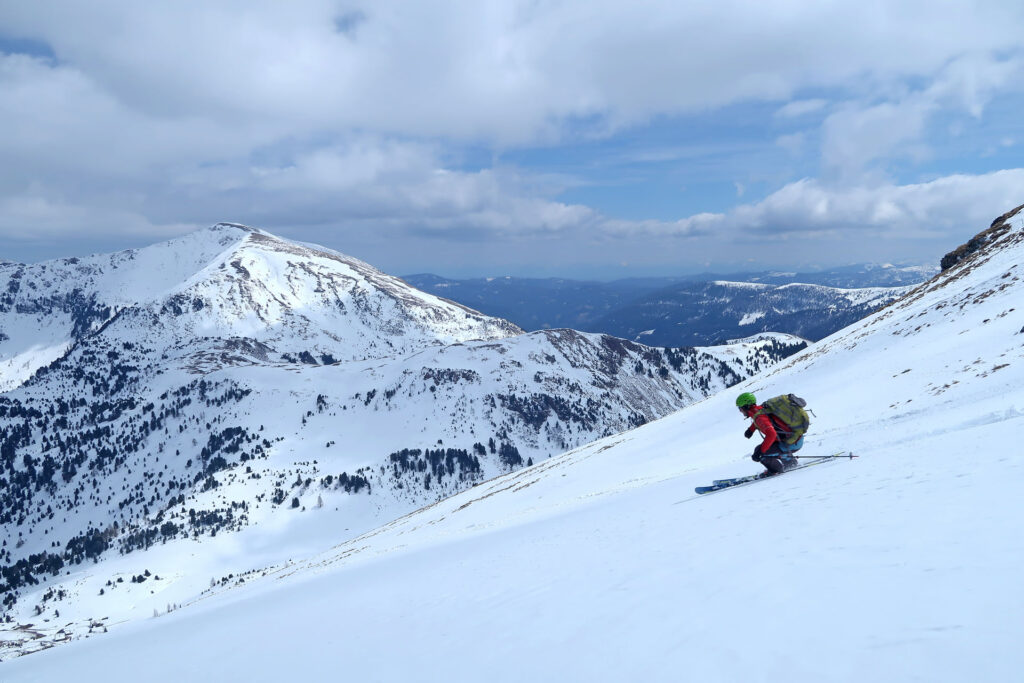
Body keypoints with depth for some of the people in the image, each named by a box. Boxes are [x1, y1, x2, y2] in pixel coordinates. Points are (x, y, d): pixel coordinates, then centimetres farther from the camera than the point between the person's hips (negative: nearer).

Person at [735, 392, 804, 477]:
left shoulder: (759, 417, -23)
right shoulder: (760, 408, 4)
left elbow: (771, 434, -36)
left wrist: (760, 451, -32)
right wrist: (751, 429, 25)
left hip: (793, 444, -9)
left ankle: (776, 470, 5)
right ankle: (790, 460, 33)